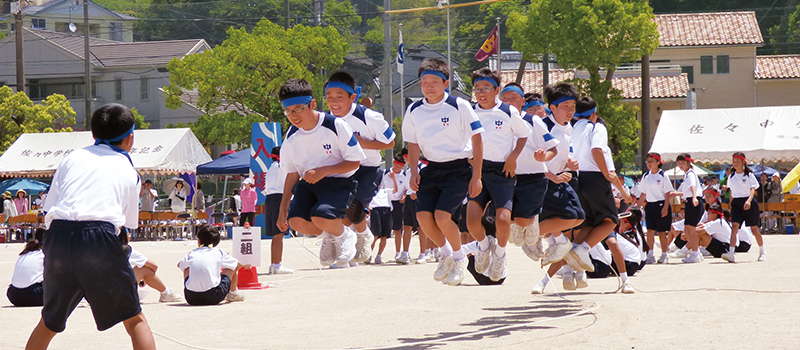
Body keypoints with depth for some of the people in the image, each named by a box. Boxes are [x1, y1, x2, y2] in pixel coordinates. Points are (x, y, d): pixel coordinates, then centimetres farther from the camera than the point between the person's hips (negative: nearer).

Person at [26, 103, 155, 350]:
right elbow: (130, 223, 25)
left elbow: (48, 209, 16)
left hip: (58, 236, 2)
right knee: (135, 320, 7)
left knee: (49, 322, 20)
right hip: (100, 239, -2)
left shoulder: (73, 157, 21)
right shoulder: (129, 171, 20)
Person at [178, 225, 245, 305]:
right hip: (214, 298, -3)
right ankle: (233, 293, 39)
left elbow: (179, 265, 36)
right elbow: (239, 265, 22)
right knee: (232, 267, 21)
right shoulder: (218, 253, 9)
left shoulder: (192, 253, 14)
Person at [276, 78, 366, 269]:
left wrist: (323, 171, -23)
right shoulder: (292, 137, 1)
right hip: (309, 183, 5)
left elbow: (355, 162, -10)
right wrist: (283, 208, 8)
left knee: (321, 216, -32)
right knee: (296, 221, -22)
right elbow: (292, 173, 12)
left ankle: (343, 235, 4)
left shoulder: (335, 126, -15)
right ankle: (328, 236, 12)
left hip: (339, 181, -5)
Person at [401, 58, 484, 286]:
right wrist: (413, 171, 1)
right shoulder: (414, 111, 3)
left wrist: (476, 176, -8)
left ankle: (459, 258, 9)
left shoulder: (459, 106, -10)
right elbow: (413, 143, 16)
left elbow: (477, 139, -6)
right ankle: (446, 253, 19)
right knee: (423, 215, -10)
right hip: (431, 169, 5)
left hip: (457, 169, -5)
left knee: (442, 216, -18)